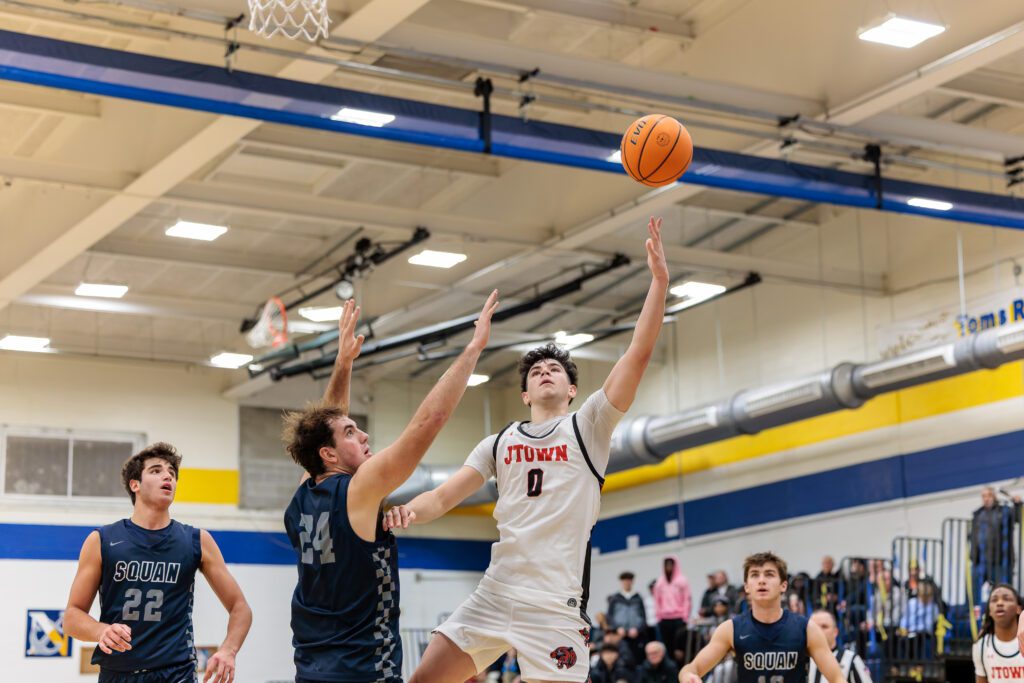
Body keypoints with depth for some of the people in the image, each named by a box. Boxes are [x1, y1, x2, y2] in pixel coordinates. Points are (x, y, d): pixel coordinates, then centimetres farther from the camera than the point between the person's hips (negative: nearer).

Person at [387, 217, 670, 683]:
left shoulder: (588, 425, 6)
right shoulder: (499, 442, 17)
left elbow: (638, 353, -5)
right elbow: (443, 496, 10)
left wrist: (659, 280, -14)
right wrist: (410, 511, -13)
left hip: (557, 601, -4)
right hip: (495, 591, 5)